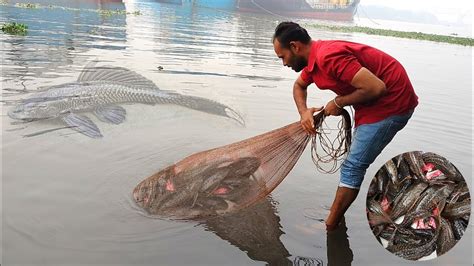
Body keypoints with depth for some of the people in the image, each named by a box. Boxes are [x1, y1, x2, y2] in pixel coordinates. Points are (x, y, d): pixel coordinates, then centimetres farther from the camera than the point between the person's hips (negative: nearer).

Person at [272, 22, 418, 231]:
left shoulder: (329, 56, -27)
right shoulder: (313, 57, 5)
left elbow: (376, 88, -30)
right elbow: (299, 85, 23)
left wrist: (339, 102, -16)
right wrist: (304, 112, 3)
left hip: (392, 103, -10)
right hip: (374, 103, 10)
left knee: (352, 166, -9)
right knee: (355, 162, 18)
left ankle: (329, 228, 1)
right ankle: (337, 217, 31)